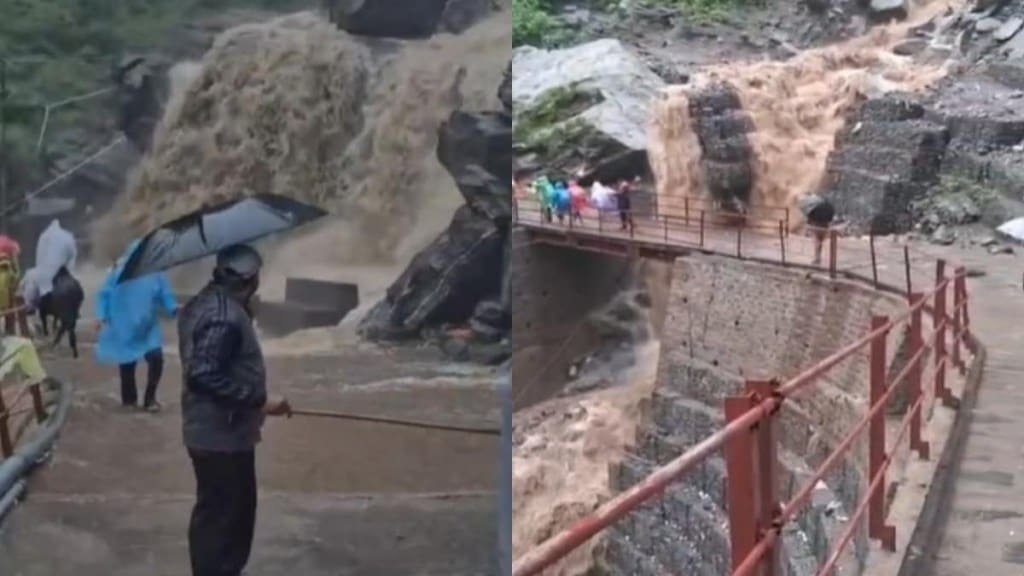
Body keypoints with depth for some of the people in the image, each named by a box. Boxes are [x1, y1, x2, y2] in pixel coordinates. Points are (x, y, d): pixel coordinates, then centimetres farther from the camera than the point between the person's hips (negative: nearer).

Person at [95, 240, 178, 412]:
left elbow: (166, 298, -3)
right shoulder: (118, 273, -8)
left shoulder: (156, 275, -5)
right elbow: (104, 295, -3)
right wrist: (102, 316, -12)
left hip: (148, 331, 1)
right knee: (127, 364, 9)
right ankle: (129, 398, 31)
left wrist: (174, 309, -23)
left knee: (156, 359, -15)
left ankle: (149, 398, 2)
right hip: (124, 331, -1)